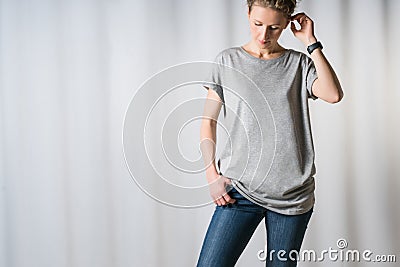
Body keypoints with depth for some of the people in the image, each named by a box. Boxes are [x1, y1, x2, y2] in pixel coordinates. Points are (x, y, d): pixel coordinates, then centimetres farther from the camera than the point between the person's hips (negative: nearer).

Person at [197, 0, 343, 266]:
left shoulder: (300, 64, 7)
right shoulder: (228, 60, 6)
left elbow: (333, 95, -13)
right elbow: (208, 121, 7)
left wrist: (311, 42, -8)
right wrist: (212, 174, -3)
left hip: (293, 194, 1)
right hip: (240, 189, 0)